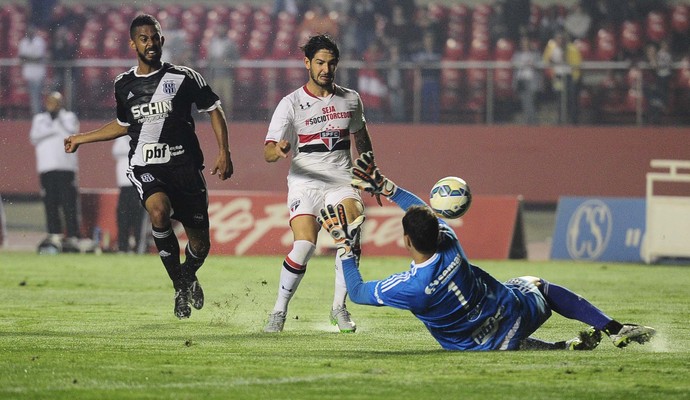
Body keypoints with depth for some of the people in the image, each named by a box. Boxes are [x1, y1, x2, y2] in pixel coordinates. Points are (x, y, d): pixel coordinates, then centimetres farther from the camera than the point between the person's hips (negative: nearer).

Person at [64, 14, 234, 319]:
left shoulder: (184, 77, 0)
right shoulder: (124, 85, 9)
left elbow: (214, 109, 8)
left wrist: (224, 152, -2)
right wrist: (81, 139, 32)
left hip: (184, 166, -1)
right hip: (146, 167, 1)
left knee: (200, 244, 1)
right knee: (159, 209, -32)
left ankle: (188, 277, 40)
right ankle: (180, 288, -17)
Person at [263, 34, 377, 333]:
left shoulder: (350, 100, 8)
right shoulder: (291, 104, -3)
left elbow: (361, 139, 27)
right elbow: (268, 152, -10)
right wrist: (278, 149, -32)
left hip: (341, 182, 3)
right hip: (304, 183, -3)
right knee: (305, 244, -23)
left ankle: (339, 307, -10)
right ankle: (279, 311, -6)